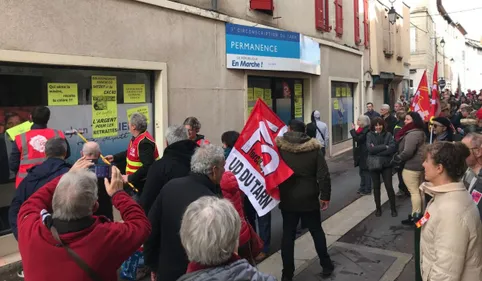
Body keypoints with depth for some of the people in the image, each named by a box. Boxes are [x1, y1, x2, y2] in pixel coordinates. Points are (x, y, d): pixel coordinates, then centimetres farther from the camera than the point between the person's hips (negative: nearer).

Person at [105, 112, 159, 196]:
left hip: (143, 184, -10)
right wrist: (114, 157, 18)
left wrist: (130, 178, -27)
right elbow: (130, 153, 24)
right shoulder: (136, 137, 5)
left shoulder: (144, 142, -27)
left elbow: (148, 166, -33)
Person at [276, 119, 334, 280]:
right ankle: (326, 266, 30)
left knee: (288, 235, 9)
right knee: (317, 231, 17)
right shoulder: (314, 149, -6)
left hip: (288, 199, 0)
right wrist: (325, 196, 0)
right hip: (309, 199, 1)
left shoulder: (279, 148, -8)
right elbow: (323, 175, -9)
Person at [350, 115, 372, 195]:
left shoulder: (367, 130, -19)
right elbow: (357, 137, 14)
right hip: (361, 154, 9)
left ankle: (367, 190, 11)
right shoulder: (362, 129, 8)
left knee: (366, 171, 1)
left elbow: (358, 139, -25)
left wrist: (353, 130, -18)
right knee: (362, 171, 17)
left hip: (365, 154, -9)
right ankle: (363, 188, 29)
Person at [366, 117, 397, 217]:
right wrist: (384, 147, -16)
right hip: (374, 164, 0)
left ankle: (393, 208, 18)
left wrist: (377, 150, -17)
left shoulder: (388, 135, 0)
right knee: (376, 187, 11)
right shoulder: (370, 135, -1)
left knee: (389, 186, 1)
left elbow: (393, 148, -14)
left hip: (386, 164, 0)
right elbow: (370, 149, -15)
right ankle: (378, 208, 25)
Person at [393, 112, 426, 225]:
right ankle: (419, 213, 27)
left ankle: (415, 216, 2)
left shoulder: (412, 134, -22)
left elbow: (408, 152, -29)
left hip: (411, 166, -11)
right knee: (419, 190, 17)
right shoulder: (420, 132, 12)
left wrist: (397, 158, -11)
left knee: (414, 192, -4)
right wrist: (399, 156, 12)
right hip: (420, 165, 11)